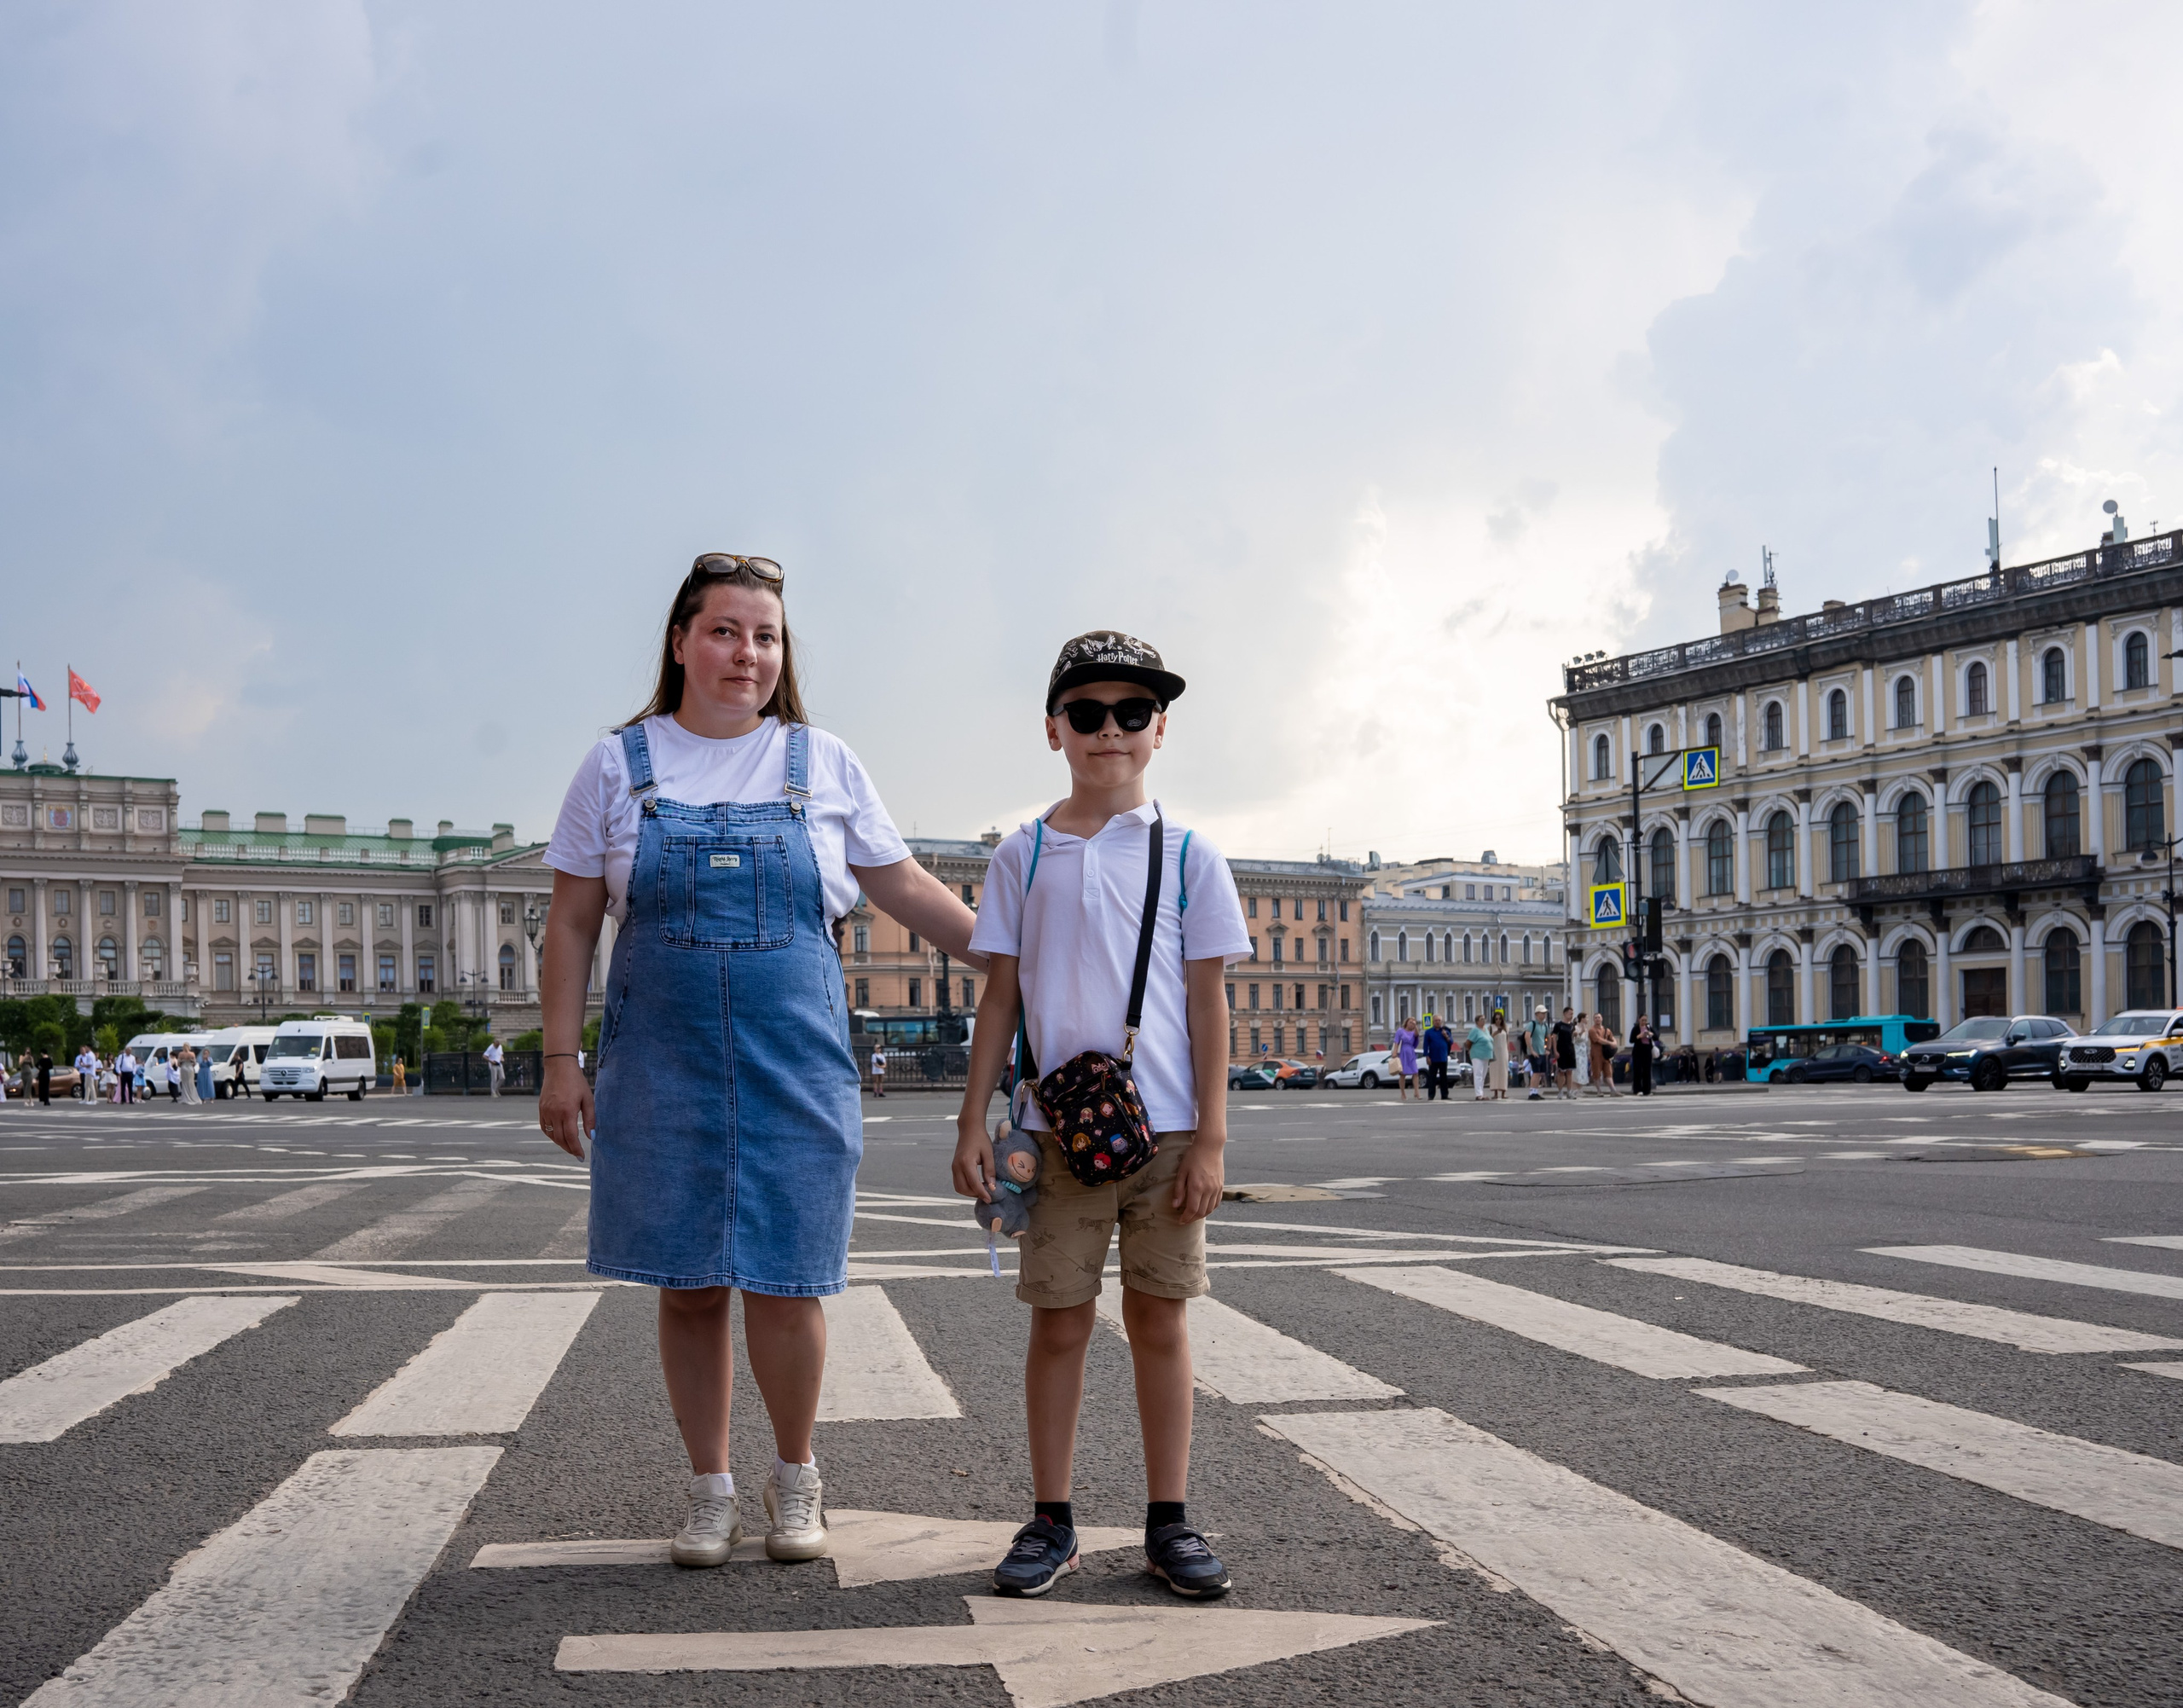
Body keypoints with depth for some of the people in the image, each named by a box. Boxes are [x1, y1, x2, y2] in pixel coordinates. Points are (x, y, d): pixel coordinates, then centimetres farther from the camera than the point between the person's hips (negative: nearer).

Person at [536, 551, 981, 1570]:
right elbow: (572, 924, 6)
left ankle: (795, 1475, 21)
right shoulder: (619, 766, 5)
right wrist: (562, 1059, 1)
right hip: (661, 1062, 0)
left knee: (783, 1282, -3)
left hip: (795, 1060, 0)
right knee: (687, 1284, 4)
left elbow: (906, 891, 10)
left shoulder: (824, 765, 7)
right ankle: (711, 1490, 20)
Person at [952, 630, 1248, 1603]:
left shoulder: (1186, 856, 3)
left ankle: (1169, 1522, 16)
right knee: (1059, 1320, 4)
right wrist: (972, 1123, 2)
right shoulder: (1023, 855, 6)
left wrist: (1210, 1137, -3)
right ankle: (1051, 1521, 15)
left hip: (1165, 1129, 0)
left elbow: (1207, 1001, 2)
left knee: (1158, 1317, 6)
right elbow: (1001, 997, 7)